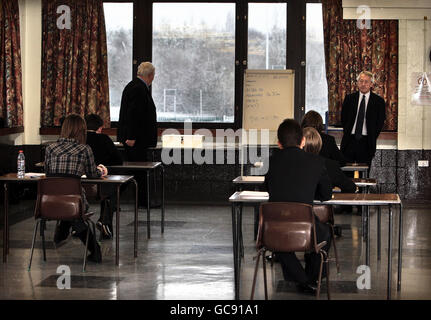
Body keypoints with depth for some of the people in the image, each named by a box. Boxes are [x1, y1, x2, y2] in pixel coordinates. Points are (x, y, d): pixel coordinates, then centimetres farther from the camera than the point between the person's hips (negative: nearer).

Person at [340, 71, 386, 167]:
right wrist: (346, 132, 8)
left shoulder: (378, 101, 2)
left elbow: (380, 122, 5)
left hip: (366, 142, -1)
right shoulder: (349, 98, 8)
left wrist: (372, 137, 2)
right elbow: (343, 117, 14)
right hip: (349, 140, 1)